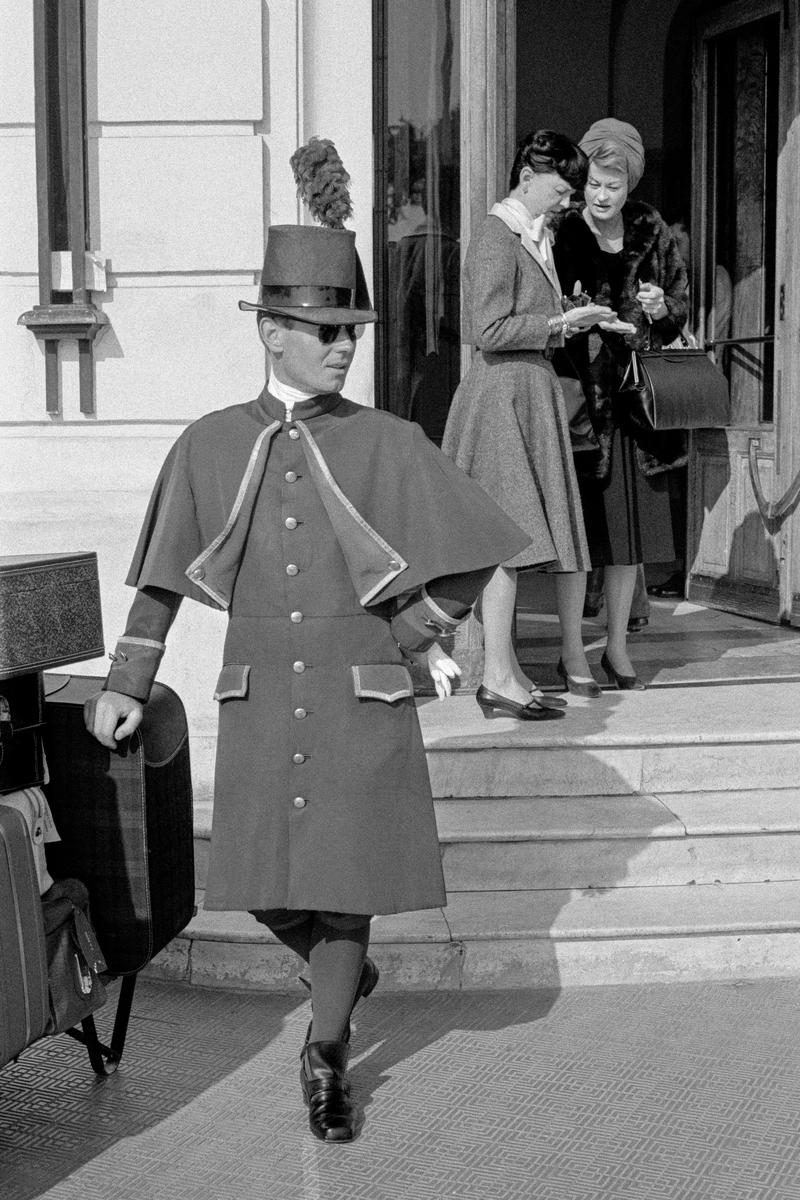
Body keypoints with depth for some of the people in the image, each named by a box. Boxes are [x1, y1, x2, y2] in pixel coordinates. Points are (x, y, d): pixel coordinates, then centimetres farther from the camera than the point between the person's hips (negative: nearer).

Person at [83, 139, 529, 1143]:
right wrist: (126, 685, 7)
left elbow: (472, 554, 3)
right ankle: (345, 975, 41)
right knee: (264, 887, 7)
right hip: (260, 695, 2)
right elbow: (162, 577, 9)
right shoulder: (210, 446, 2)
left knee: (345, 877, 4)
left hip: (363, 696, -1)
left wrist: (415, 635, -1)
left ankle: (326, 1061, 25)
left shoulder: (388, 445, -2)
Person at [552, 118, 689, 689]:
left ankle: (618, 647, 18)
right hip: (578, 390, -4)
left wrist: (660, 309, -5)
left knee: (630, 522, 7)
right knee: (576, 528, -5)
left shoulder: (651, 230, 9)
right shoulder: (561, 233, -3)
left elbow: (681, 304, 16)